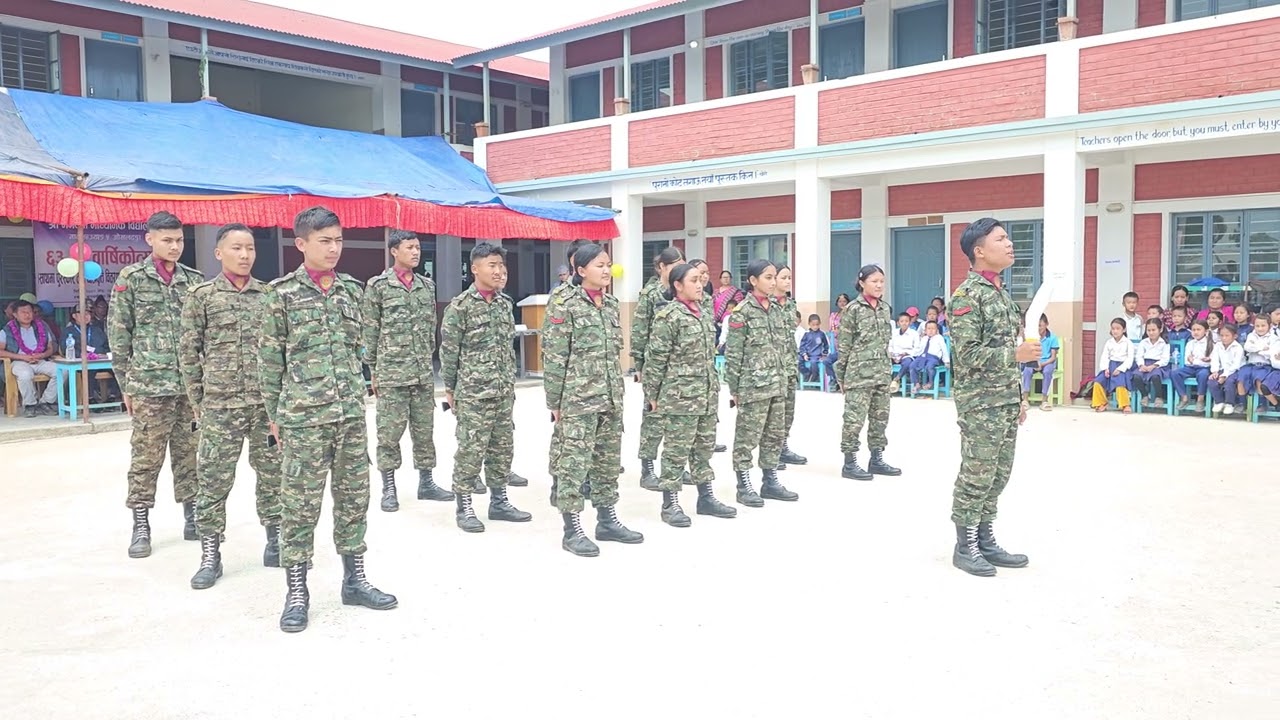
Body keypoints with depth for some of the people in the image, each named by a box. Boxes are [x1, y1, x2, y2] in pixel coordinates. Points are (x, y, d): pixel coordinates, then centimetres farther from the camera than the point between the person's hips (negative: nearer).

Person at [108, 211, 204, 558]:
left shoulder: (195, 280, 9)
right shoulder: (131, 278, 1)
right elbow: (118, 333, 1)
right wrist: (125, 383, -2)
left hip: (192, 383, 3)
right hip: (149, 383, -3)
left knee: (190, 453, 9)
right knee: (146, 457, 2)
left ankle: (192, 516, 19)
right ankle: (141, 525, 10)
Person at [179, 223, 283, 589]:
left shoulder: (270, 294, 6)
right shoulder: (201, 296, 0)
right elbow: (188, 351, 2)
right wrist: (197, 398, -1)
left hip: (268, 401, 2)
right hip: (220, 404, -2)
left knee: (273, 474, 9)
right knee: (213, 480, 0)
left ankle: (275, 542, 23)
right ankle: (210, 555, 10)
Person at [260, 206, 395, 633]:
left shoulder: (352, 289, 10)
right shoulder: (282, 292, -3)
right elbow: (271, 358, 0)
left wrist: (357, 400, 15)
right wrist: (273, 414, 0)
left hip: (352, 413, 5)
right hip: (303, 415, -4)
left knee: (354, 497, 10)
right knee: (300, 503, 0)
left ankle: (354, 579, 23)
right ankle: (297, 592, 11)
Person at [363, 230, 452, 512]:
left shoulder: (427, 285, 10)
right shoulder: (378, 285, -3)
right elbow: (370, 331, -2)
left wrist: (429, 360, 13)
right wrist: (373, 370, -3)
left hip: (424, 372, 5)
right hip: (391, 372, -4)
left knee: (424, 429, 10)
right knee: (389, 432, 0)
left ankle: (426, 482, 19)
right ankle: (389, 488, 9)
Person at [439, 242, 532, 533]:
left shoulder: (505, 303, 10)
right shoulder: (460, 306, -9)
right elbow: (448, 351, -7)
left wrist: (510, 385, 16)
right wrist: (450, 389, -5)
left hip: (504, 392, 7)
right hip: (473, 393, -6)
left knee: (503, 448, 12)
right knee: (471, 449, -2)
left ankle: (499, 501, 24)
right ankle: (464, 507, 10)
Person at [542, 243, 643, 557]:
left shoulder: (612, 304, 12)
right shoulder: (565, 306, -9)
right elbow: (554, 358, -10)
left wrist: (618, 394, 16)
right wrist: (554, 402, -10)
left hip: (611, 398, 7)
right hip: (578, 399, -7)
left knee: (609, 459, 13)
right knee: (574, 460, -3)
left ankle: (607, 521, 25)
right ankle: (572, 530, 4)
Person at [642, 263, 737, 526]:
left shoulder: (704, 311, 12)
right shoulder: (668, 316, -12)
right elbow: (655, 358, -12)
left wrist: (714, 387, 18)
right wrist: (653, 394, -11)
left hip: (707, 395, 8)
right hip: (679, 395, -8)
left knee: (704, 447, 14)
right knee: (676, 450, 0)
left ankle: (705, 497, 25)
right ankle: (670, 504, 9)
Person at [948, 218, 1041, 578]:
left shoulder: (1002, 294, 15)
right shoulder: (967, 295, -13)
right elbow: (967, 354, -19)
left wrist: (1018, 396, 18)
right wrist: (1016, 353, -23)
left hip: (1005, 402, 9)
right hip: (980, 404, -9)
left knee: (997, 475, 13)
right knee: (976, 476, -2)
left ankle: (986, 541, 23)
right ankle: (964, 547, 10)